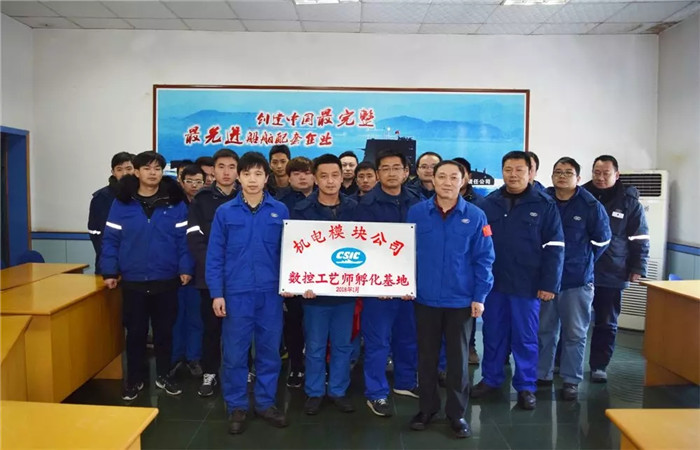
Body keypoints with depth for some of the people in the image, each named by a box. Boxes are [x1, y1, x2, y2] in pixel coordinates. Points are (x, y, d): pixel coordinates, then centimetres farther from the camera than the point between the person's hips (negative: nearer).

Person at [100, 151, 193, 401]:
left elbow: (183, 238, -2)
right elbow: (111, 239, 0)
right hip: (133, 281, 0)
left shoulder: (175, 203, -1)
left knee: (164, 330, 13)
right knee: (135, 331, 11)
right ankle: (134, 379, 26)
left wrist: (185, 268, -9)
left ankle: (163, 375, 29)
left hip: (167, 280, 0)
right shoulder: (122, 203, -1)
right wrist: (109, 272, -5)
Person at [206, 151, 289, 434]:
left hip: (270, 293, 1)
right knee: (235, 353, 7)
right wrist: (216, 293, -5)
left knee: (269, 350, 11)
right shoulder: (225, 212, -1)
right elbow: (215, 255, 0)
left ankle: (266, 403, 28)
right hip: (236, 292, -1)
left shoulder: (280, 211, 1)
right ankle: (236, 407, 24)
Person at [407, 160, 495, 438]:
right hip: (425, 298, 1)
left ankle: (457, 413, 28)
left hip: (461, 300, -1)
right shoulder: (416, 213, -3)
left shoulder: (475, 216, -5)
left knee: (458, 358, 12)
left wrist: (479, 296, -6)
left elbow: (483, 258, -4)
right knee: (426, 357, 14)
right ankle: (427, 408, 32)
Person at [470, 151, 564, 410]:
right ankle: (491, 379, 28)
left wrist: (550, 283, -9)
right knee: (493, 334, 12)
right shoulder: (488, 203, 4)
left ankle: (526, 386, 21)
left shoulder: (544, 205, -3)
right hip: (492, 281, 3)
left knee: (525, 337, 7)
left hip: (527, 284, -2)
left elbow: (554, 247, -4)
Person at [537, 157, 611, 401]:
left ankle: (571, 380, 20)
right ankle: (542, 374, 27)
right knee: (544, 330, 13)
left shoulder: (591, 205, -7)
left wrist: (582, 262, 7)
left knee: (575, 333, 8)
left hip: (577, 280, -2)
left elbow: (601, 240, 3)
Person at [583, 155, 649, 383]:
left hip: (612, 275, 0)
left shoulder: (629, 202, -1)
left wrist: (637, 269, -3)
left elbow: (640, 239, 2)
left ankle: (599, 365, 20)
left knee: (606, 323, 8)